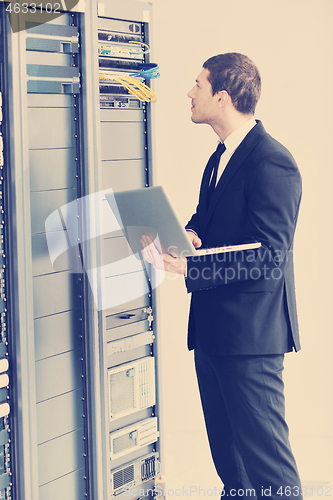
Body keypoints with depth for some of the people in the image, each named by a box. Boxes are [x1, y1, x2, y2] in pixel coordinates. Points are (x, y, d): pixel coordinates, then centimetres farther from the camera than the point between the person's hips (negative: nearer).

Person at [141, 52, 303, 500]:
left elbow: (266, 259, -22)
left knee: (266, 457, -3)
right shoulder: (221, 157, 14)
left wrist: (190, 267, -27)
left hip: (251, 331, -10)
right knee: (227, 453, 18)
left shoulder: (272, 163, -17)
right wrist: (188, 235, -5)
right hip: (213, 329, 10)